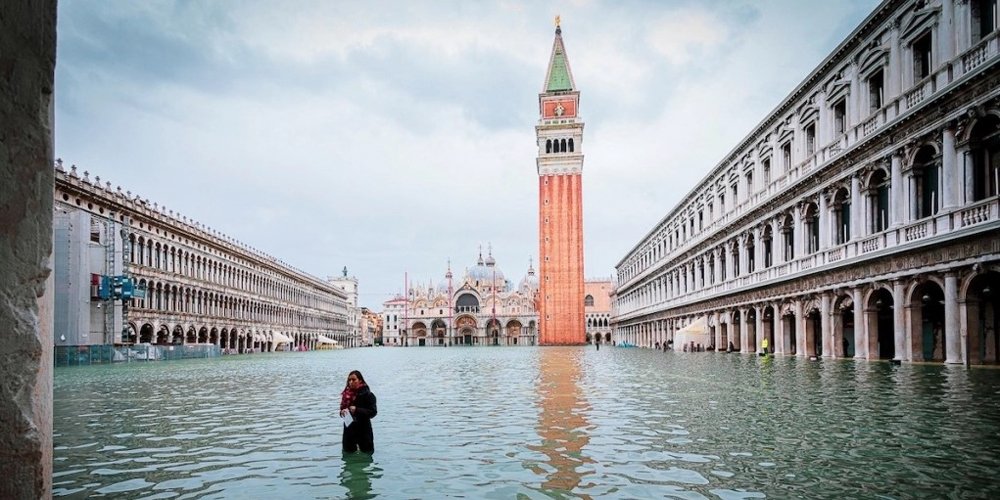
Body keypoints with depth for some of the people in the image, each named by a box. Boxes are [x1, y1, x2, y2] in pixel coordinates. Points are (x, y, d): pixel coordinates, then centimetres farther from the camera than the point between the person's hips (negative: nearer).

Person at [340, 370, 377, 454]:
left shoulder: (367, 394, -11)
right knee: (348, 453, 11)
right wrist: (342, 411, -7)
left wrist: (357, 410, -24)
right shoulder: (347, 393, 5)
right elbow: (343, 407, 17)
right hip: (349, 429, 6)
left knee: (367, 452, 0)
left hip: (363, 429, -5)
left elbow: (373, 412, -15)